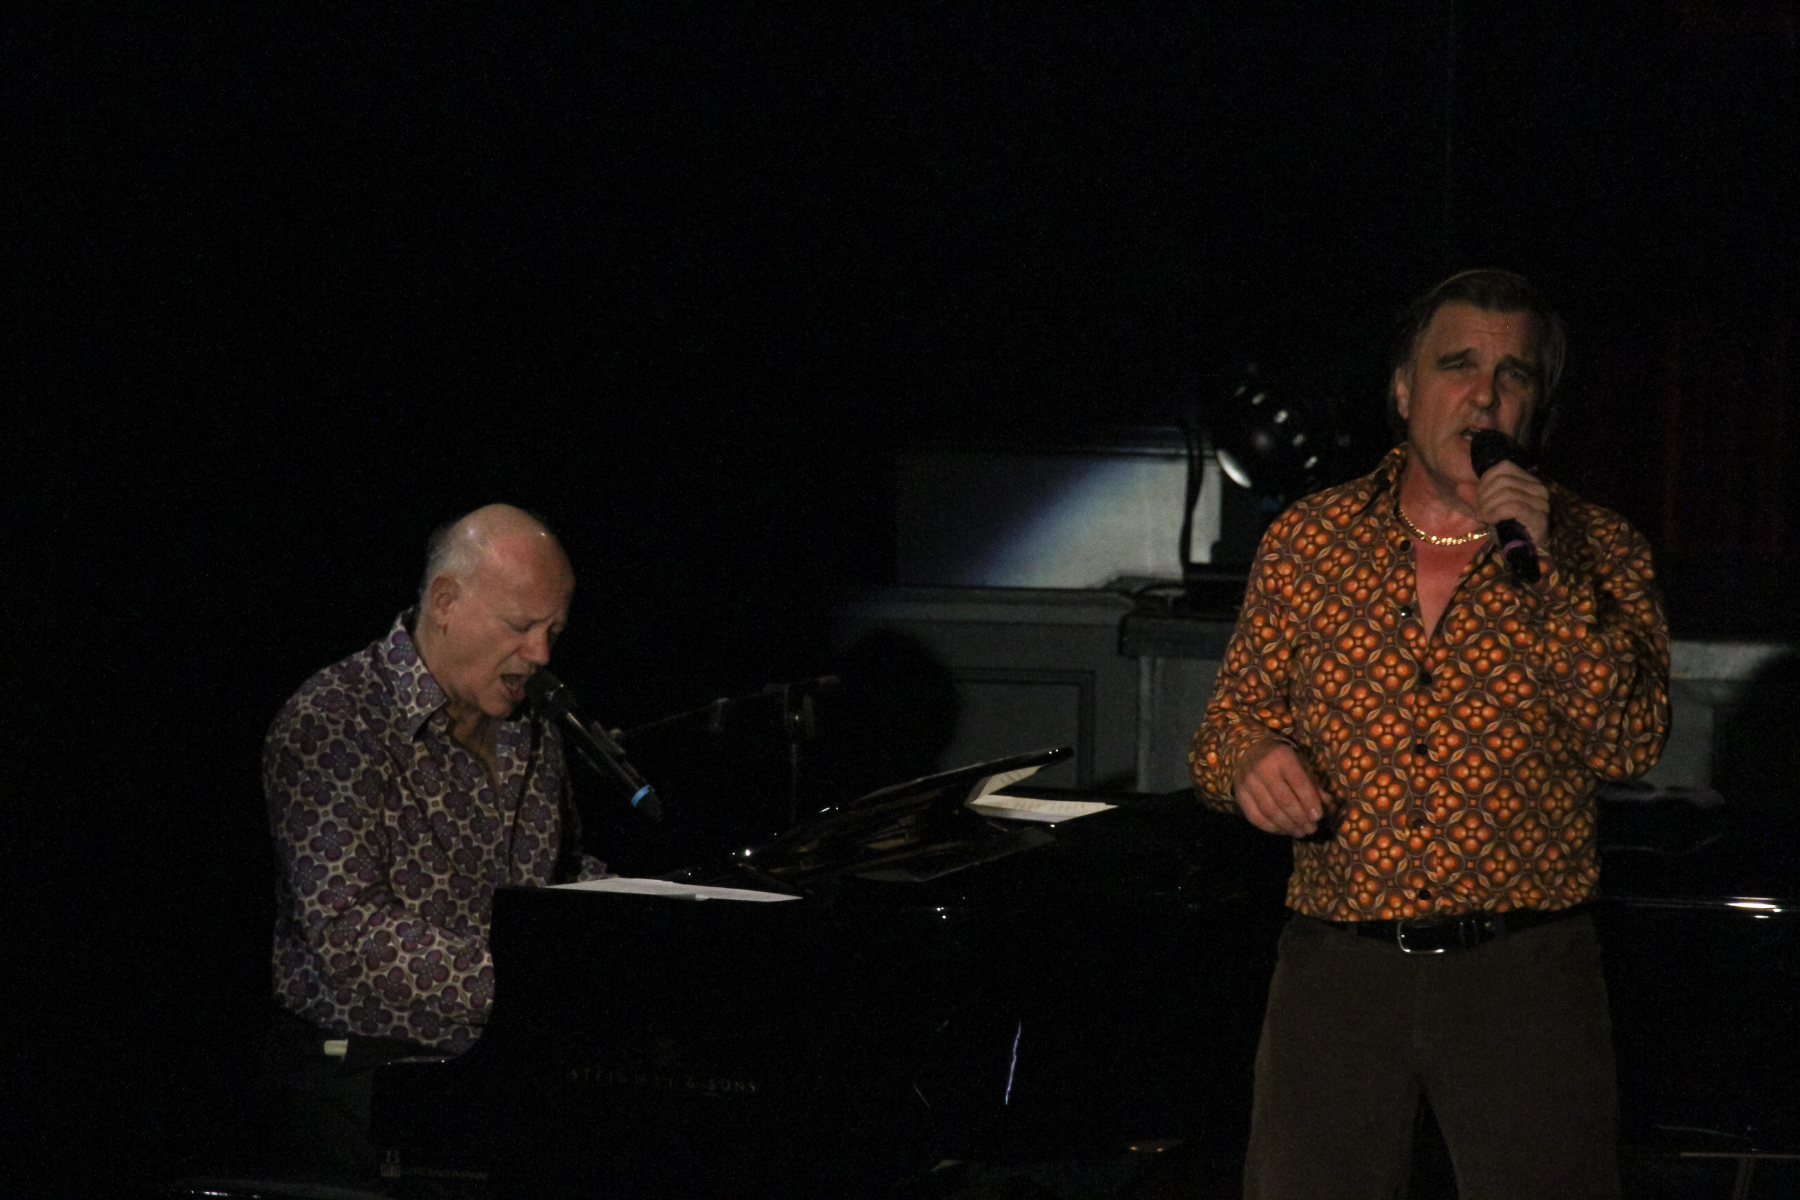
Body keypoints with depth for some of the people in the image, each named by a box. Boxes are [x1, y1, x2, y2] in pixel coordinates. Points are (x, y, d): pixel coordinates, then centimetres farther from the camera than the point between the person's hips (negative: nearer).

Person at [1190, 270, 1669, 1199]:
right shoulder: (1308, 540, 8)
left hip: (1525, 978, -1)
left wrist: (1547, 575, -18)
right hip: (1336, 972, 1)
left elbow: (1629, 746, -9)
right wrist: (1253, 758, -11)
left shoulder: (1597, 552, 4)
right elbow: (1228, 723, 12)